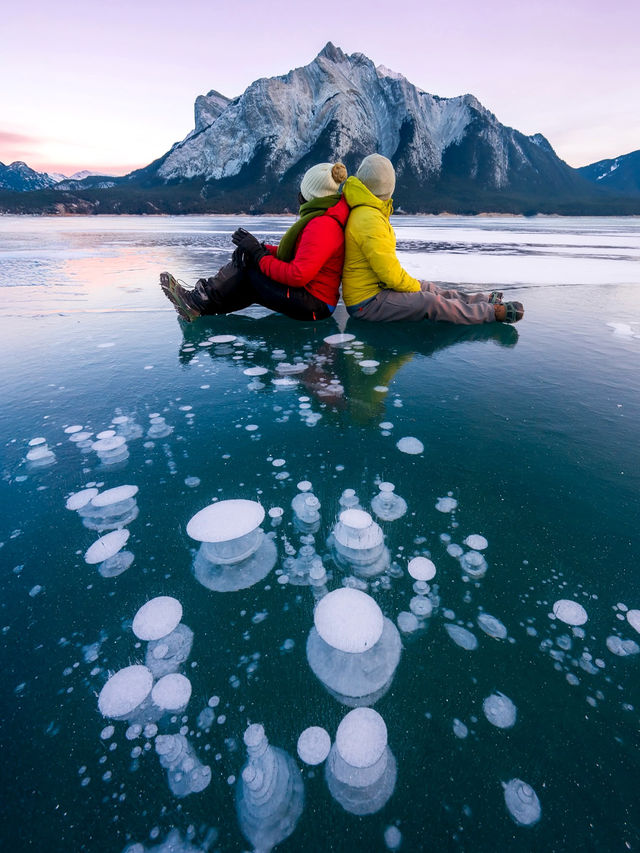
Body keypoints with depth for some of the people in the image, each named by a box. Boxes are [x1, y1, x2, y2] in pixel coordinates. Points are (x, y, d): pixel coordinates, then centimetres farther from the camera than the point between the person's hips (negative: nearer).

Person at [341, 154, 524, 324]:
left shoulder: (361, 211, 11)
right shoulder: (370, 219, -23)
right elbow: (391, 273, -25)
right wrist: (413, 286, -6)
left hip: (374, 286, 11)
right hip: (367, 302, -11)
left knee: (428, 288, 17)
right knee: (430, 302, -17)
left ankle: (486, 300, 28)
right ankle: (494, 312, -3)